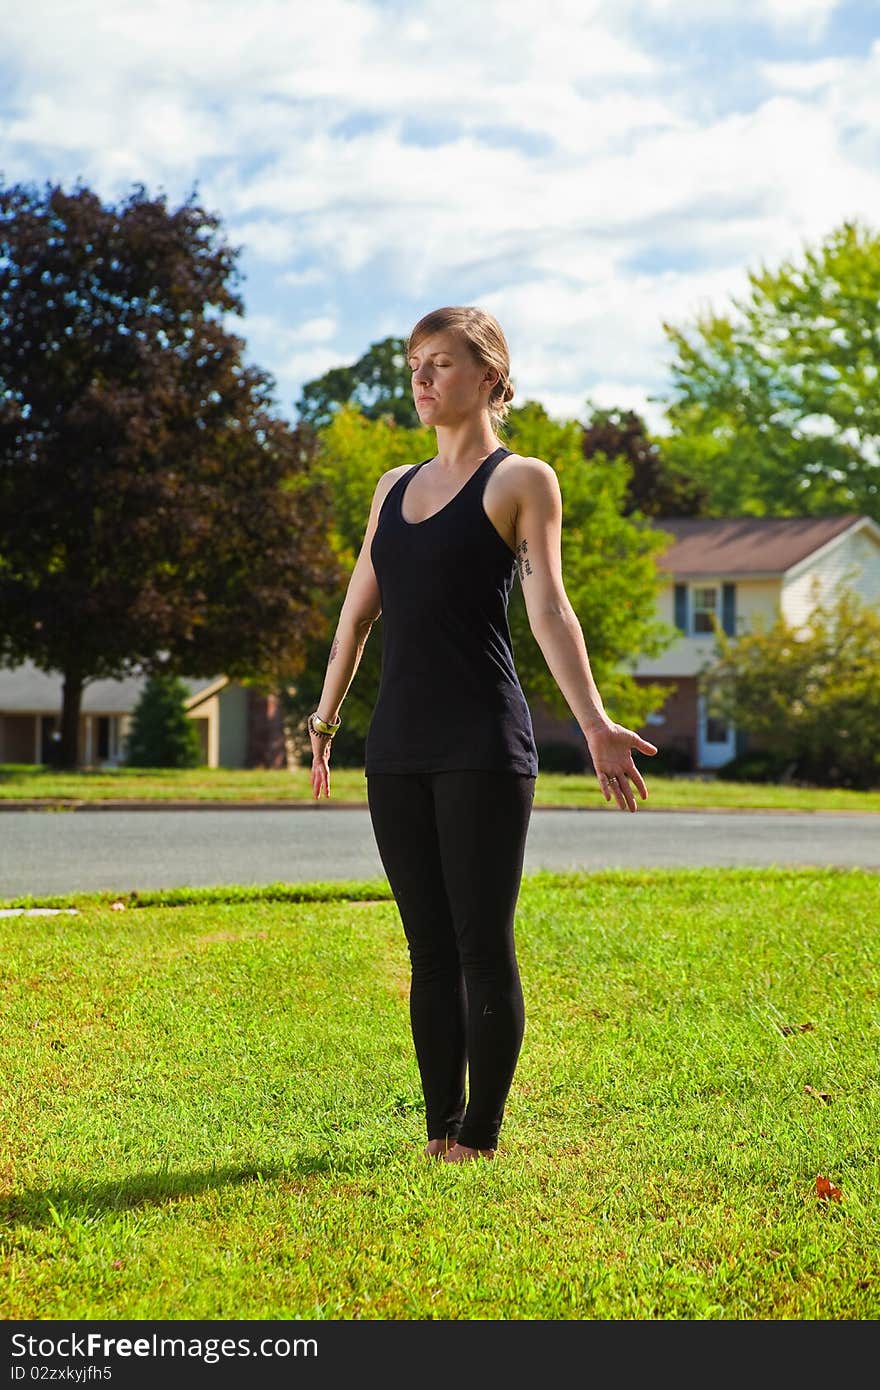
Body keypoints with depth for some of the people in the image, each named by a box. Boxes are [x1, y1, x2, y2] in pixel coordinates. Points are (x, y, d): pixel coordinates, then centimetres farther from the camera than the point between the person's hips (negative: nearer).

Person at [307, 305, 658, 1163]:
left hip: (483, 746, -5)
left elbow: (548, 610, -7)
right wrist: (324, 720, 23)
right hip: (398, 746, 5)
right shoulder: (394, 487, 17)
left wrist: (594, 725, -16)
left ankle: (481, 1138, 5)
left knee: (482, 946, -3)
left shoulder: (521, 480, 1)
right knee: (428, 948, 8)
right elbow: (359, 609, 22)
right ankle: (439, 1129, 14)